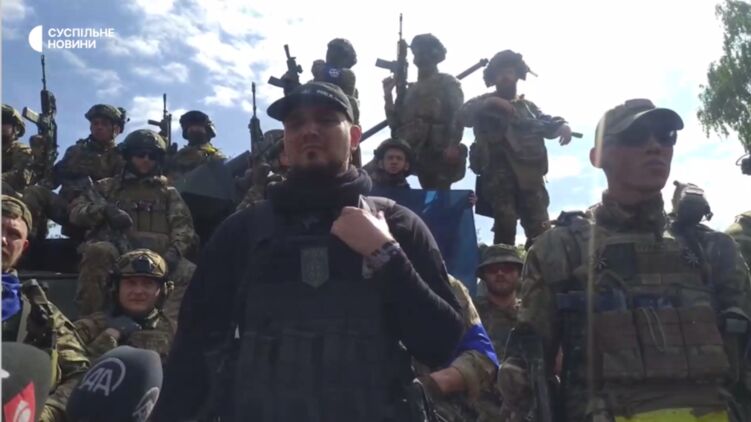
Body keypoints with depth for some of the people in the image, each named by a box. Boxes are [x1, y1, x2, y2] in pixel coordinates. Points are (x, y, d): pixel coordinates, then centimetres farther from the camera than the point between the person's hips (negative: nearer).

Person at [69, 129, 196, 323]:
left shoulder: (168, 192, 23)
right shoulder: (109, 186, 23)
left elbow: (183, 226, 9)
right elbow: (76, 210, 13)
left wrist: (174, 250, -13)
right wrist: (105, 210, -9)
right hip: (116, 251, 0)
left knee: (189, 273, -27)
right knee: (97, 251, -34)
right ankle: (88, 320, -23)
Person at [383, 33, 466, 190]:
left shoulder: (448, 83, 7)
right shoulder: (410, 89, 23)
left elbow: (458, 116, -6)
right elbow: (396, 124, 15)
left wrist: (453, 146, -20)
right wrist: (388, 94, 7)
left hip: (439, 155, -5)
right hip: (415, 155, 5)